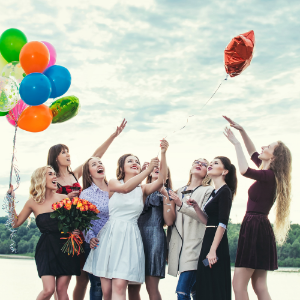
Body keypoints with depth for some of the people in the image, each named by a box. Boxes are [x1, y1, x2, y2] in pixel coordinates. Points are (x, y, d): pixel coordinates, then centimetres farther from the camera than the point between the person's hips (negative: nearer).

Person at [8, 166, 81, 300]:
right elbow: (16, 223, 10)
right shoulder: (33, 202, 2)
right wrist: (11, 201, 3)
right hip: (46, 249, -1)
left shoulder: (64, 198, 2)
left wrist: (76, 230, -10)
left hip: (65, 248, 1)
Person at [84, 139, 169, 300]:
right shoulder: (113, 183, 8)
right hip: (109, 235, 0)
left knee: (119, 286, -14)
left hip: (129, 238, 0)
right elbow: (125, 188, -14)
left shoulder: (142, 189, 12)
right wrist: (148, 170, -21)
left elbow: (161, 180, -5)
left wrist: (163, 154, -15)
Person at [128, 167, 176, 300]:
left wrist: (165, 196, -6)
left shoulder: (167, 193, 10)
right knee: (132, 286, -1)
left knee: (151, 287, -9)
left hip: (154, 238, -4)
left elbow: (169, 221, 0)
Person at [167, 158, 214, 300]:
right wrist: (168, 246, 19)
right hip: (179, 244, 5)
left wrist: (182, 205, -16)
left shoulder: (208, 191, 4)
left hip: (194, 244, -5)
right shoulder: (180, 191, 20)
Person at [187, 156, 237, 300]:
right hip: (208, 240, 9)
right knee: (205, 287, 12)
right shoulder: (215, 192, 18)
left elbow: (222, 223, -18)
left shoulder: (225, 191, -10)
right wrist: (196, 207, 4)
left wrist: (213, 250, -24)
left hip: (217, 242, -9)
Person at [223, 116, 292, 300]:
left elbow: (245, 170, -32)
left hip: (254, 228, -10)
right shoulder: (269, 175, 14)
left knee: (239, 285, -9)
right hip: (260, 228, 10)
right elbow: (253, 153, 29)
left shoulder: (268, 176, -13)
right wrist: (242, 131, 20)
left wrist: (236, 143, -21)